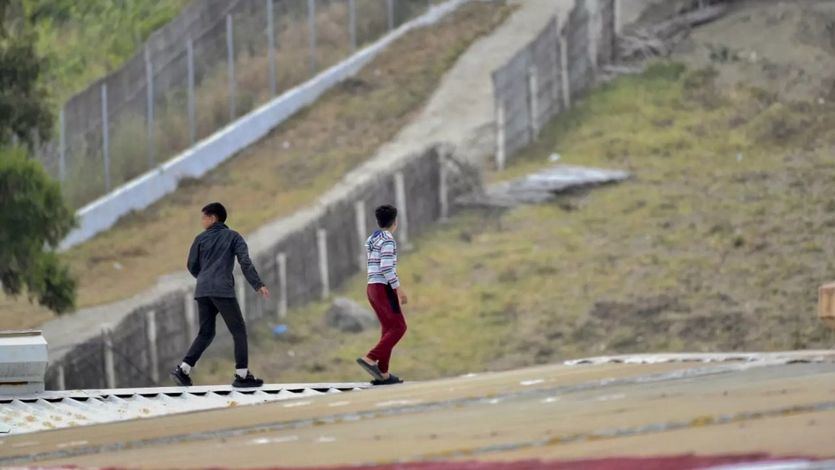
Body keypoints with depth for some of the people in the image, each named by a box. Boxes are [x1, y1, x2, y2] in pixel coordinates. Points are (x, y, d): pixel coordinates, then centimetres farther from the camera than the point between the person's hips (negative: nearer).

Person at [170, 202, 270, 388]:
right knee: (239, 331, 4)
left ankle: (183, 369, -2)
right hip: (223, 290, -4)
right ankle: (242, 374, -3)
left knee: (206, 333, 12)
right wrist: (258, 285, -11)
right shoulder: (233, 237, 6)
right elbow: (245, 262, -6)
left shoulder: (201, 239, 13)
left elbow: (192, 266, 15)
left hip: (202, 291, 4)